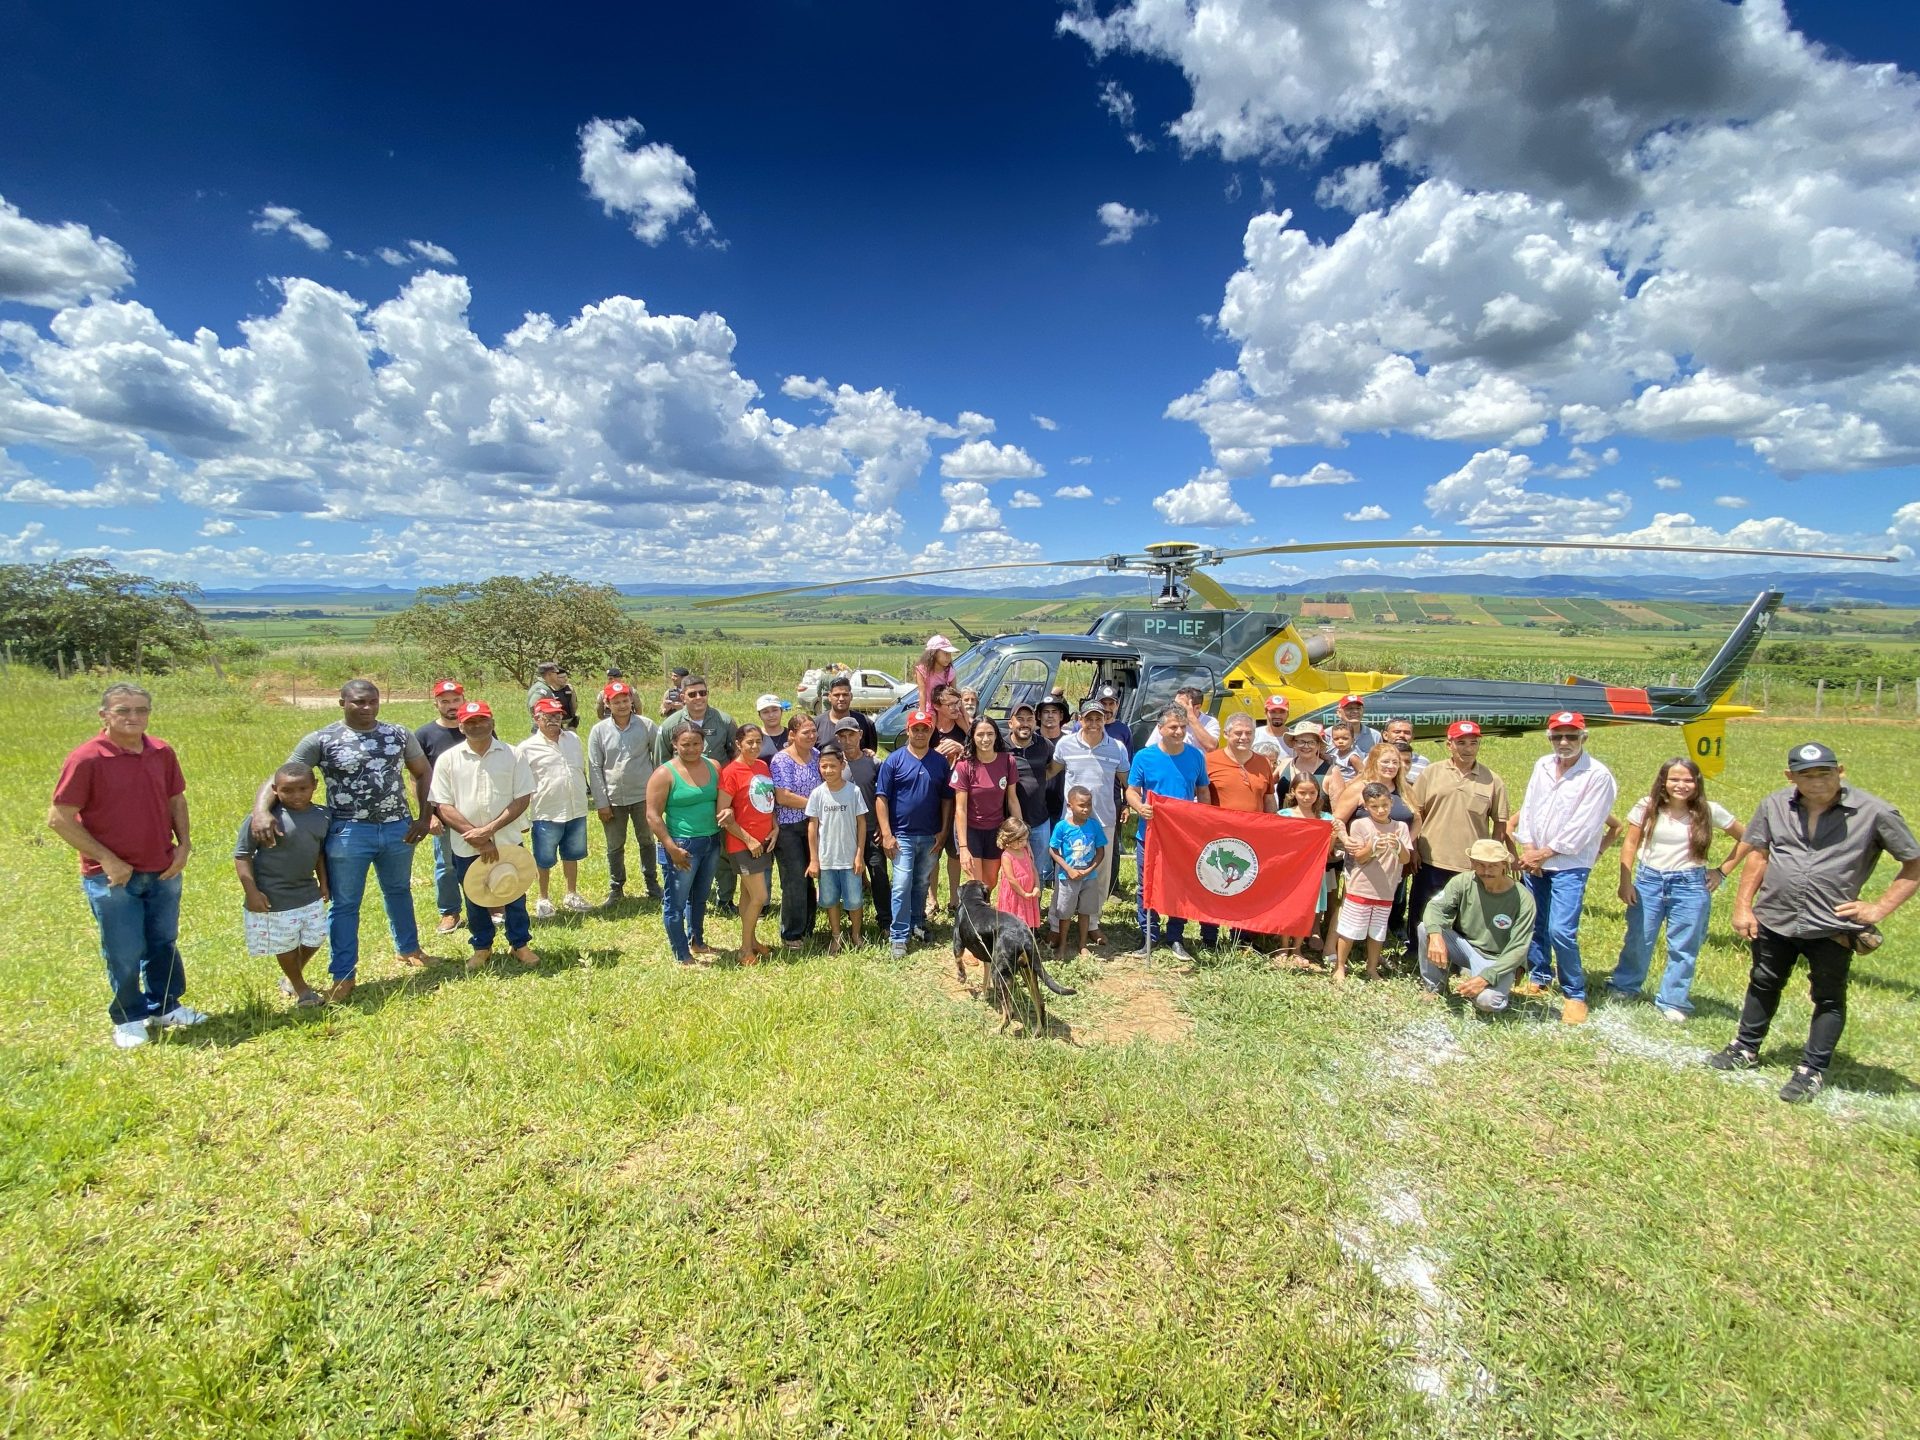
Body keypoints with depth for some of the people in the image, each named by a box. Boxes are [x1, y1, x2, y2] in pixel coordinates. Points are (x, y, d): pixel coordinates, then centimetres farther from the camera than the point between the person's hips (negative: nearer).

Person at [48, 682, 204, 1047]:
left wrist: (184, 844, -1)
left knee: (164, 944, 18)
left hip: (163, 871, 4)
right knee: (124, 954, 7)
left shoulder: (162, 752, -1)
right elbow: (58, 818, -13)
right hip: (111, 877, -4)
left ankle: (166, 1007, 35)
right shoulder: (86, 758, -15)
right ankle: (129, 1019, 27)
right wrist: (107, 860, -15)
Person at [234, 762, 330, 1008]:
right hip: (274, 898, -5)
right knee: (286, 945, 9)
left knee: (314, 939, 15)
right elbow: (242, 854, -13)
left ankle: (290, 977, 41)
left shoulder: (321, 816, -2)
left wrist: (323, 882, 12)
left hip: (309, 893, 5)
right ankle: (299, 987, 30)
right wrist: (251, 891, -17)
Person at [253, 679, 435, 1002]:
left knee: (399, 891, 21)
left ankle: (408, 949, 40)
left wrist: (425, 816, 3)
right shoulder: (321, 740, -7)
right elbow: (279, 777, -11)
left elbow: (423, 773, 12)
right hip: (348, 832, -3)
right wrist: (262, 810, -30)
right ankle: (343, 975, 19)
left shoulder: (400, 735, 2)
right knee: (345, 905, 6)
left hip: (398, 828, 3)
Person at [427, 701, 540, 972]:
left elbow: (523, 798, -7)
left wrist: (490, 829, -16)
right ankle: (482, 946, 33)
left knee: (514, 894, 11)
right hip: (466, 846, 1)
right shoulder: (448, 759, -3)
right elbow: (442, 805, -6)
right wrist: (476, 837, -15)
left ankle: (520, 944, 28)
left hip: (507, 842, 0)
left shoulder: (513, 755, -4)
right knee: (475, 898, 15)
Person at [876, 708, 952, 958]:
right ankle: (899, 937, -1)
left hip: (930, 836, 3)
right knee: (902, 885, -7)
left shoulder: (940, 761, 5)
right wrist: (886, 834, -11)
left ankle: (917, 924, 32)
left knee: (922, 884, 16)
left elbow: (947, 799, 8)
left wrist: (943, 831, 2)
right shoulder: (894, 760, -4)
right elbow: (881, 798, -6)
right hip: (902, 835, -3)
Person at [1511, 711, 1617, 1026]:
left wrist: (1544, 853, -11)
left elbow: (1583, 828, -14)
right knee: (1536, 924, 14)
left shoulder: (1598, 776, -12)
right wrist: (1528, 849, -3)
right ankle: (1538, 979, 31)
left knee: (1561, 931, -12)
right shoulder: (1542, 766, 7)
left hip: (1570, 865, -6)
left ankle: (1575, 995, 5)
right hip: (1534, 860, 6)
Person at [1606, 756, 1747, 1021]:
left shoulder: (1710, 811, -5)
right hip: (1648, 881, 0)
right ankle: (1624, 987, 27)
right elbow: (1630, 845, 0)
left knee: (1683, 948, 8)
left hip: (1690, 886, 0)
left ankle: (1673, 1002, 20)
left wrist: (1722, 871, 4)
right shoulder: (1647, 807, -4)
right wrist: (1625, 882, -5)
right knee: (1637, 940, 10)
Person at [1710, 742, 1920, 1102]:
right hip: (1773, 920, 3)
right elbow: (1758, 855, 4)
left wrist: (1880, 908, -10)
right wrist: (1742, 906, 0)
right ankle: (1746, 1049, 35)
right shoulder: (1775, 806, -3)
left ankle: (1812, 1071, 24)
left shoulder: (1874, 812, -11)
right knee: (1763, 986, 19)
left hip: (1832, 926, -3)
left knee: (1829, 999, 11)